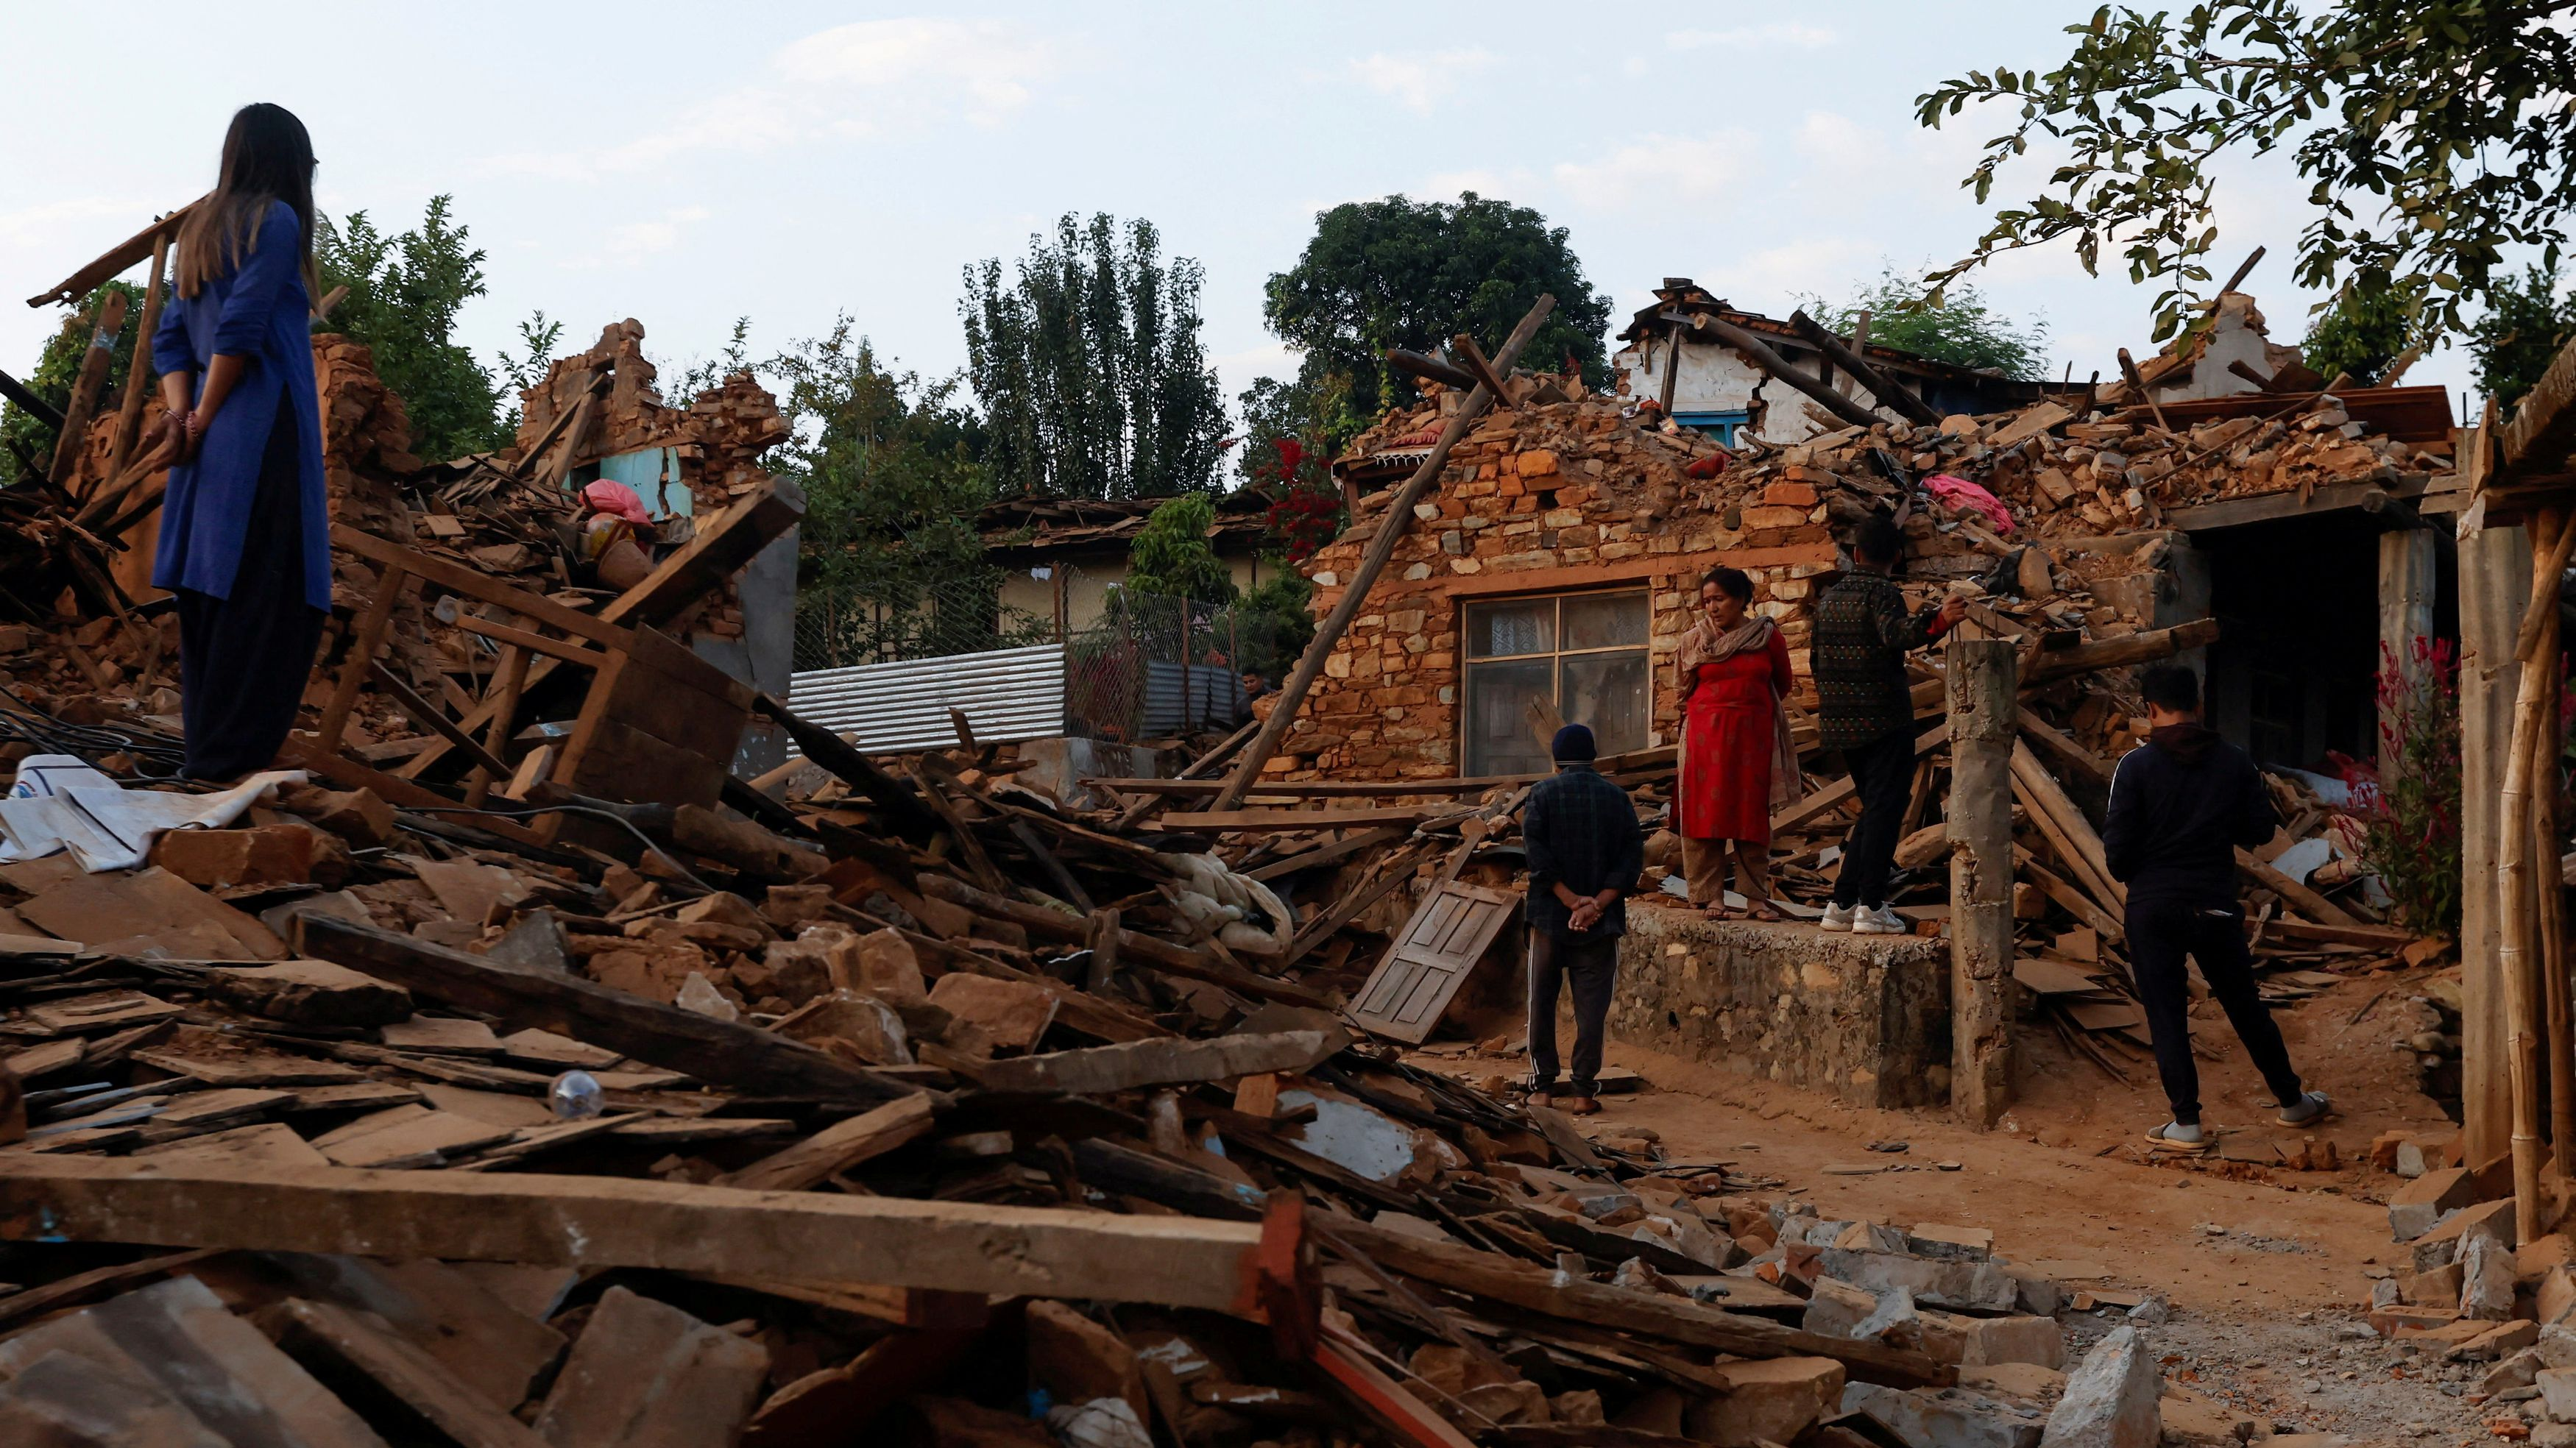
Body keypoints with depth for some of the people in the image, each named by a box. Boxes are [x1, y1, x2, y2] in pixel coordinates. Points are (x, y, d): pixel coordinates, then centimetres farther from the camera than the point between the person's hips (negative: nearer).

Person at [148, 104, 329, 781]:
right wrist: (203, 419, -6)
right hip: (266, 432, -9)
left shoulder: (200, 227, 19)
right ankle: (229, 761, -11)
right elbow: (241, 328, -14)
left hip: (217, 439, 9)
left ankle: (207, 751, 12)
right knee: (271, 602, -8)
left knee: (210, 594, 9)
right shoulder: (276, 220, -5)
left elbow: (170, 337, 13)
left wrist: (183, 413, 1)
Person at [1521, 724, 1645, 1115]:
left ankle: (1543, 1086, 10)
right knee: (1591, 1005, 4)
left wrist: (1571, 899, -13)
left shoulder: (1542, 794, -1)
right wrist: (1598, 904, -12)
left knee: (1542, 1001, 10)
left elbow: (1536, 853, -12)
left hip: (1550, 913, -1)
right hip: (1601, 922, 1)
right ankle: (1583, 1091, 2)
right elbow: (1633, 856, -5)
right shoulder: (1617, 797, 4)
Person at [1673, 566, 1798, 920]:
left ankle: (1758, 898, 6)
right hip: (1706, 737, 0)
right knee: (1706, 815, -4)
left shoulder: (1767, 636, 2)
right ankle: (1711, 896, 0)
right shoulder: (1694, 640, 3)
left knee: (1753, 817, 2)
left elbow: (1781, 685, 15)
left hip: (1752, 737, 0)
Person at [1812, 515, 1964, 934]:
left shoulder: (1829, 597, 12)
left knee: (1874, 808, 16)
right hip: (1884, 719, -7)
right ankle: (1871, 907, -8)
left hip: (1839, 721, 7)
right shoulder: (1882, 592, -9)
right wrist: (1937, 620, -45)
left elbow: (1816, 658, 18)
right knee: (1884, 809, -3)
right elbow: (1897, 632, -29)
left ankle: (1843, 903, 13)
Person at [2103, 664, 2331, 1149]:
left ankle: (2186, 1122, 5)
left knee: (2166, 1013, 4)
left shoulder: (2137, 765, -10)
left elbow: (2117, 843, -12)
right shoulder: (2233, 761, 0)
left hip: (2152, 906, -3)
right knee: (2245, 1005, 17)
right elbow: (2262, 828, 3)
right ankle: (2292, 1100, 29)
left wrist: (2125, 873, 9)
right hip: (2215, 905, 3)